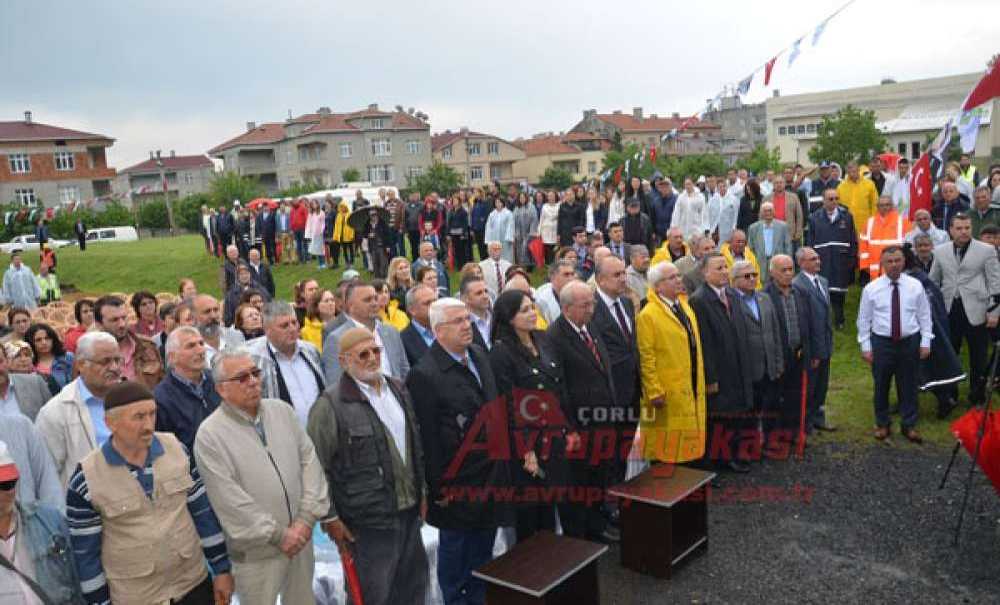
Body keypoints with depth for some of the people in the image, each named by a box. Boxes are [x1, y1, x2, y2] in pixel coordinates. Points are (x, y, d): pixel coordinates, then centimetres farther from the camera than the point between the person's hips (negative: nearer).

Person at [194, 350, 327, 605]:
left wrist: (306, 519, -8)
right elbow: (230, 500, -17)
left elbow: (309, 460, 1)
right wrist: (278, 535, -15)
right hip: (256, 551, -4)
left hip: (301, 536, 5)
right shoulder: (209, 435, -13)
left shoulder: (282, 410, 2)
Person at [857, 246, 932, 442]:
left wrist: (925, 342, 0)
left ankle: (908, 425, 26)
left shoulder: (915, 286, -1)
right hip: (881, 342, -1)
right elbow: (864, 319, 0)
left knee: (908, 385, 11)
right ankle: (882, 424, 26)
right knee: (881, 385, 10)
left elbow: (924, 315, 4)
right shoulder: (871, 288, -5)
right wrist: (866, 346, -3)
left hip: (910, 341, 1)